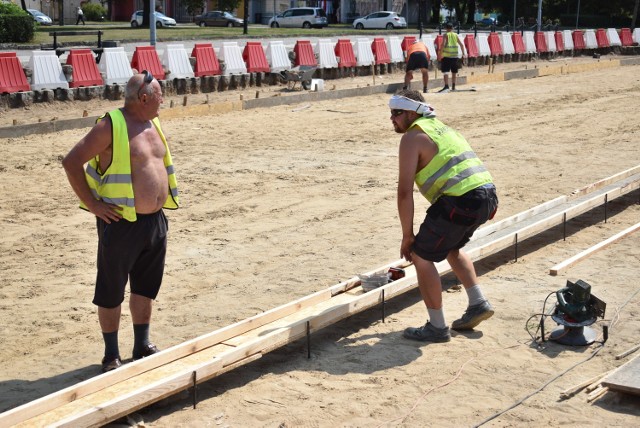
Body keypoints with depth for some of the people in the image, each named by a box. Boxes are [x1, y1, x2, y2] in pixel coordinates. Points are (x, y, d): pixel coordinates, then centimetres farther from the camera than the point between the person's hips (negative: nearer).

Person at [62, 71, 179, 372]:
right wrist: (93, 204, -16)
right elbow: (71, 162, -16)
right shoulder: (111, 126, -15)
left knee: (146, 287, 16)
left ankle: (142, 347, 30)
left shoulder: (152, 124, 9)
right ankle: (111, 355, 17)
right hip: (121, 224, -8)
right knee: (111, 291, 5)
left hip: (155, 221, 8)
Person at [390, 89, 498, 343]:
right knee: (451, 248, 32)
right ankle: (478, 304, 30)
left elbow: (405, 191, -8)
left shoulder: (413, 137, -2)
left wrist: (407, 236, -1)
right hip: (487, 196, 9)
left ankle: (437, 327, 10)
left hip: (460, 201, -9)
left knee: (421, 256, 5)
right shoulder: (440, 128, 25)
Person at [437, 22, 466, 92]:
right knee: (454, 72, 16)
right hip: (455, 56, 5)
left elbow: (443, 44, -13)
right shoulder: (456, 35, 11)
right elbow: (461, 44, 11)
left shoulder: (446, 35, -1)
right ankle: (453, 87, 22)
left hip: (446, 56, -5)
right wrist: (463, 53, 21)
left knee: (445, 71, -9)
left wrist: (439, 54, -11)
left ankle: (446, 86, -23)